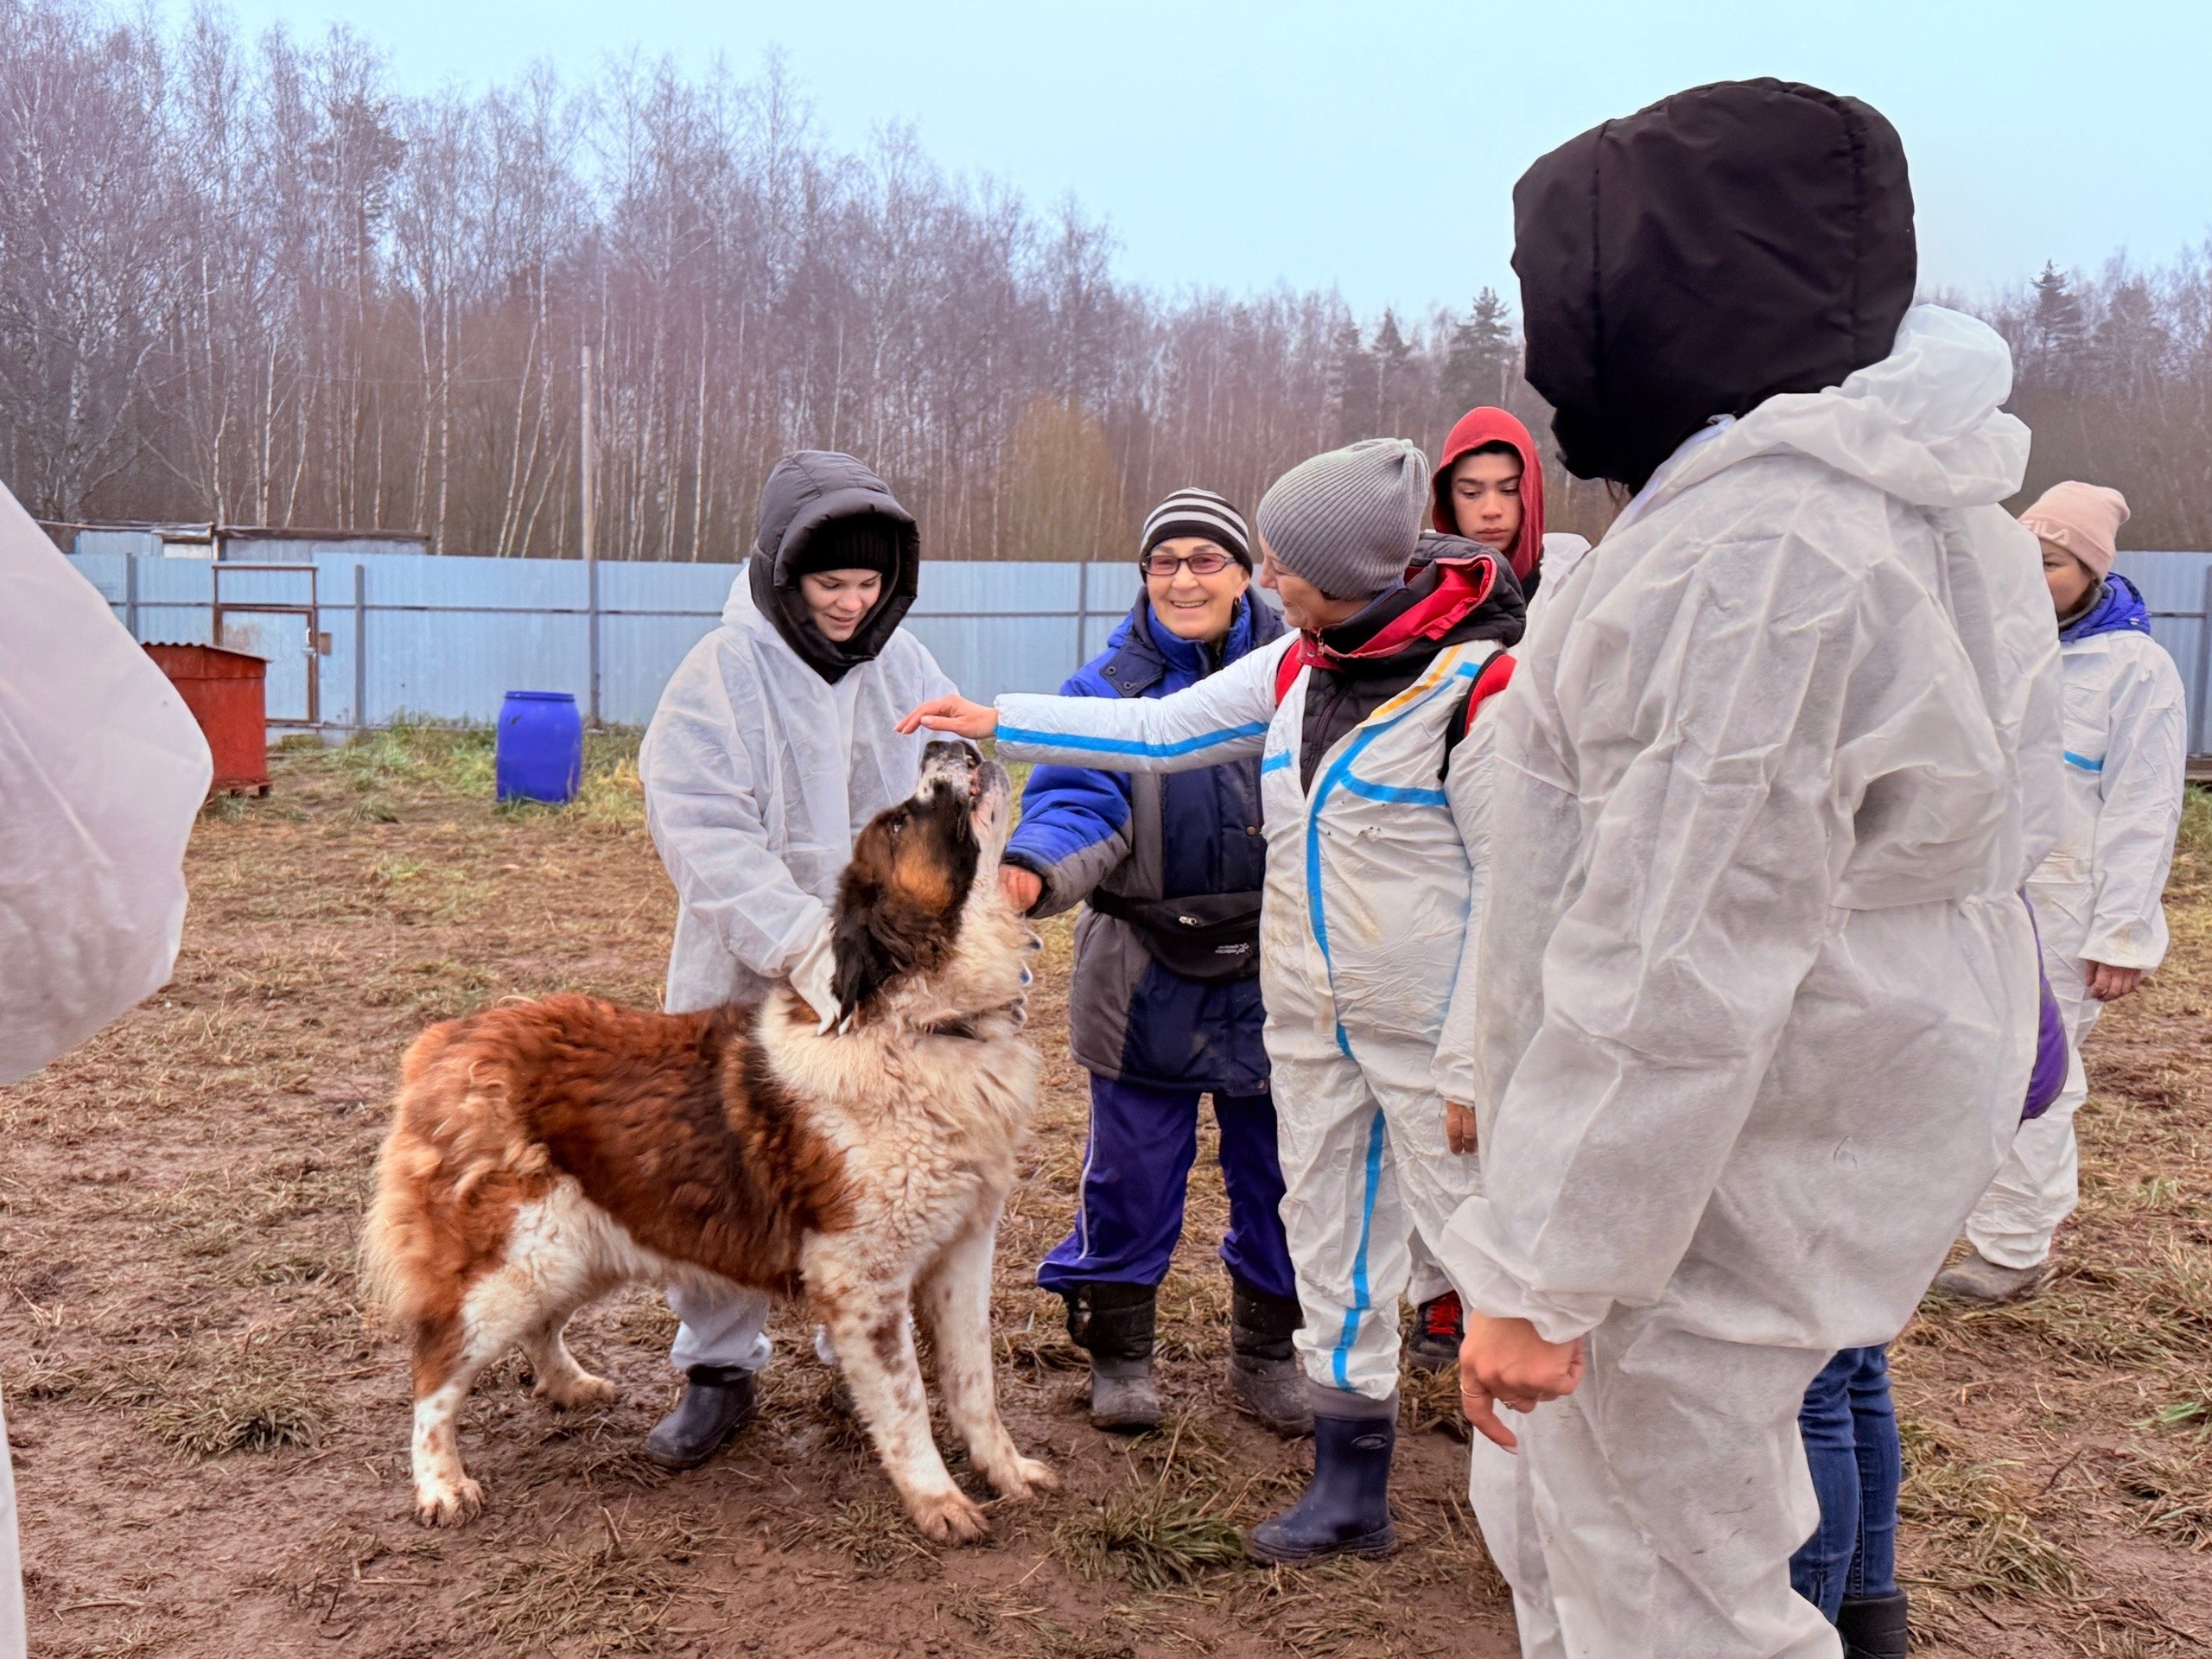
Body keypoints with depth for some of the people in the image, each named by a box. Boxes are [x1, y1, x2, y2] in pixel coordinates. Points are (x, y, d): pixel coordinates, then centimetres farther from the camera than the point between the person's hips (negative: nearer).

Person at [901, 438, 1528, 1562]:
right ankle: (1352, 1488, 28)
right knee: (1329, 1237, 14)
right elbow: (1161, 730, 13)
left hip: (1428, 1029, -7)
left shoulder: (1473, 681, -17)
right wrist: (997, 722, 13)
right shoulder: (1295, 667, 5)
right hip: (1310, 1014, 7)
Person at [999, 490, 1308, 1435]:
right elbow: (1079, 807, -12)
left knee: (1275, 1172, 12)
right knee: (1132, 1171, 7)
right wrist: (1032, 870, -33)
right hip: (1151, 977, -1)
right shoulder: (1111, 683, -1)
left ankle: (1265, 1353, 31)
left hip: (1273, 975, 1)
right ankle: (1118, 1349, 27)